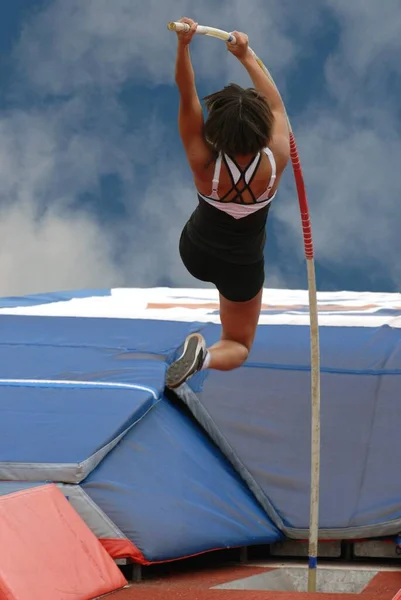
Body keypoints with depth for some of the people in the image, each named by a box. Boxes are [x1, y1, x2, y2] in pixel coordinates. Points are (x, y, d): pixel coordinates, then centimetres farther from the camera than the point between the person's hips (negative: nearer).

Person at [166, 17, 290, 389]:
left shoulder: (205, 165, -35)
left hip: (195, 253, 1)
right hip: (242, 267, -1)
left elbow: (187, 98, -36)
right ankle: (206, 357, -19)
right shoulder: (275, 161, -31)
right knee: (238, 345, 15)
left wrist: (183, 45, -46)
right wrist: (247, 57, -7)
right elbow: (276, 105, -13)